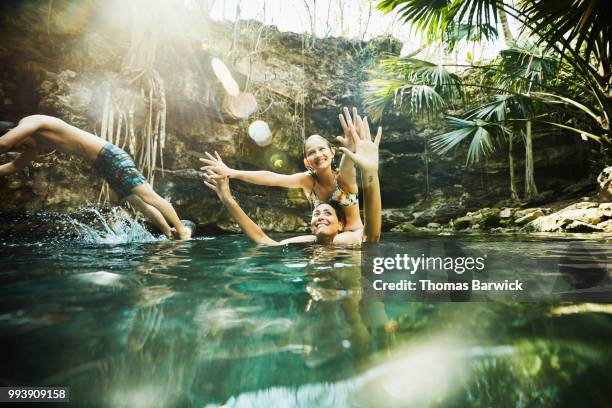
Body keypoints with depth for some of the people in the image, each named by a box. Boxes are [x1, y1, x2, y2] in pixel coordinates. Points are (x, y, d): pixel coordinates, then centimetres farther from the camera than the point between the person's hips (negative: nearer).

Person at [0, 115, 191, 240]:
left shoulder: (31, 122, -9)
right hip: (103, 164, 10)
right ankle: (170, 234, 16)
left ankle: (182, 229, -7)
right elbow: (15, 166, 31)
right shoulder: (37, 142, 19)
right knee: (139, 204, 11)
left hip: (110, 156, -10)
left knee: (148, 196, -10)